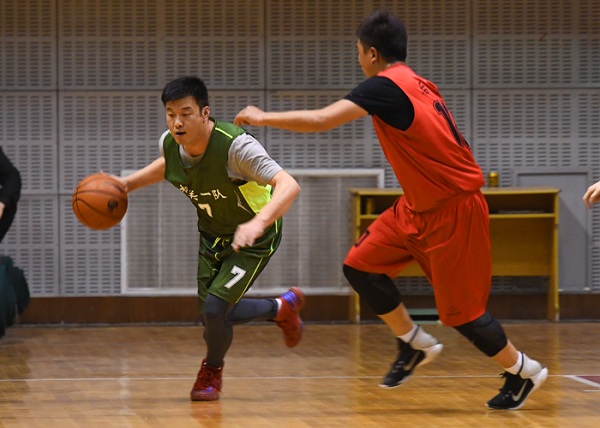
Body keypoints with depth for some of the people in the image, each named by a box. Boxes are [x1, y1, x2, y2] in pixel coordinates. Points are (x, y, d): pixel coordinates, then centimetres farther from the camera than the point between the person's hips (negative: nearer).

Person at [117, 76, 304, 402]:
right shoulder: (170, 143, -15)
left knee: (214, 308, -17)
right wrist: (128, 183, -1)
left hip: (252, 238, -7)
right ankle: (283, 307, 40)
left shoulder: (235, 146, -36)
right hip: (213, 234, 7)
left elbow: (288, 185, -44)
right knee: (212, 314, 11)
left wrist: (258, 223, -60)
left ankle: (212, 369, 18)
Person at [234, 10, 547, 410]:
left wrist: (263, 117, -11)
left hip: (452, 211, -9)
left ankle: (523, 371, 18)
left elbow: (321, 120, -24)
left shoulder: (385, 86, -18)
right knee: (360, 265, 5)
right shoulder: (419, 84, 8)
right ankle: (415, 343, 18)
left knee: (460, 309, 0)